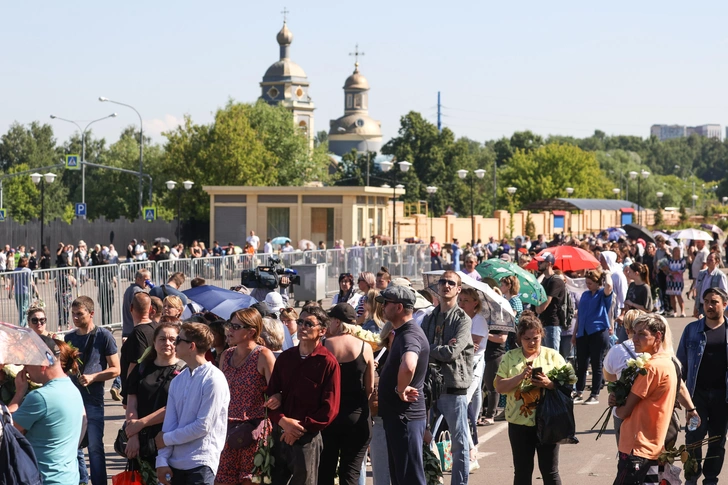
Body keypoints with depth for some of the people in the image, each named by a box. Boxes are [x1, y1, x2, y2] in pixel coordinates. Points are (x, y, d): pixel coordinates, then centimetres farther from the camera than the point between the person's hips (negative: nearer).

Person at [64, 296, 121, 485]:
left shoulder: (103, 336, -5)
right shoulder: (69, 337, 11)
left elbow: (115, 369, -4)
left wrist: (92, 377, -16)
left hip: (92, 400, -5)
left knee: (95, 447, -2)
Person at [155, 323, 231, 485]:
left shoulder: (213, 379, -11)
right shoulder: (177, 381, 10)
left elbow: (203, 426, -14)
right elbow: (169, 423, 5)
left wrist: (166, 439, -5)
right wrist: (162, 460, -5)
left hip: (201, 464, -7)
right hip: (175, 463, 7)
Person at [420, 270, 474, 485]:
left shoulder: (463, 320, -4)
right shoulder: (429, 319, 13)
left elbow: (452, 352, -16)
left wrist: (428, 350, -5)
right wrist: (440, 350, -14)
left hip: (454, 386, -5)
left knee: (459, 442, 2)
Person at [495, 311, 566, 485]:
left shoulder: (553, 356, 2)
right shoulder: (510, 357, 4)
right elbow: (500, 387, -2)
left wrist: (549, 383, -21)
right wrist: (520, 377, -17)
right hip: (519, 423, 1)